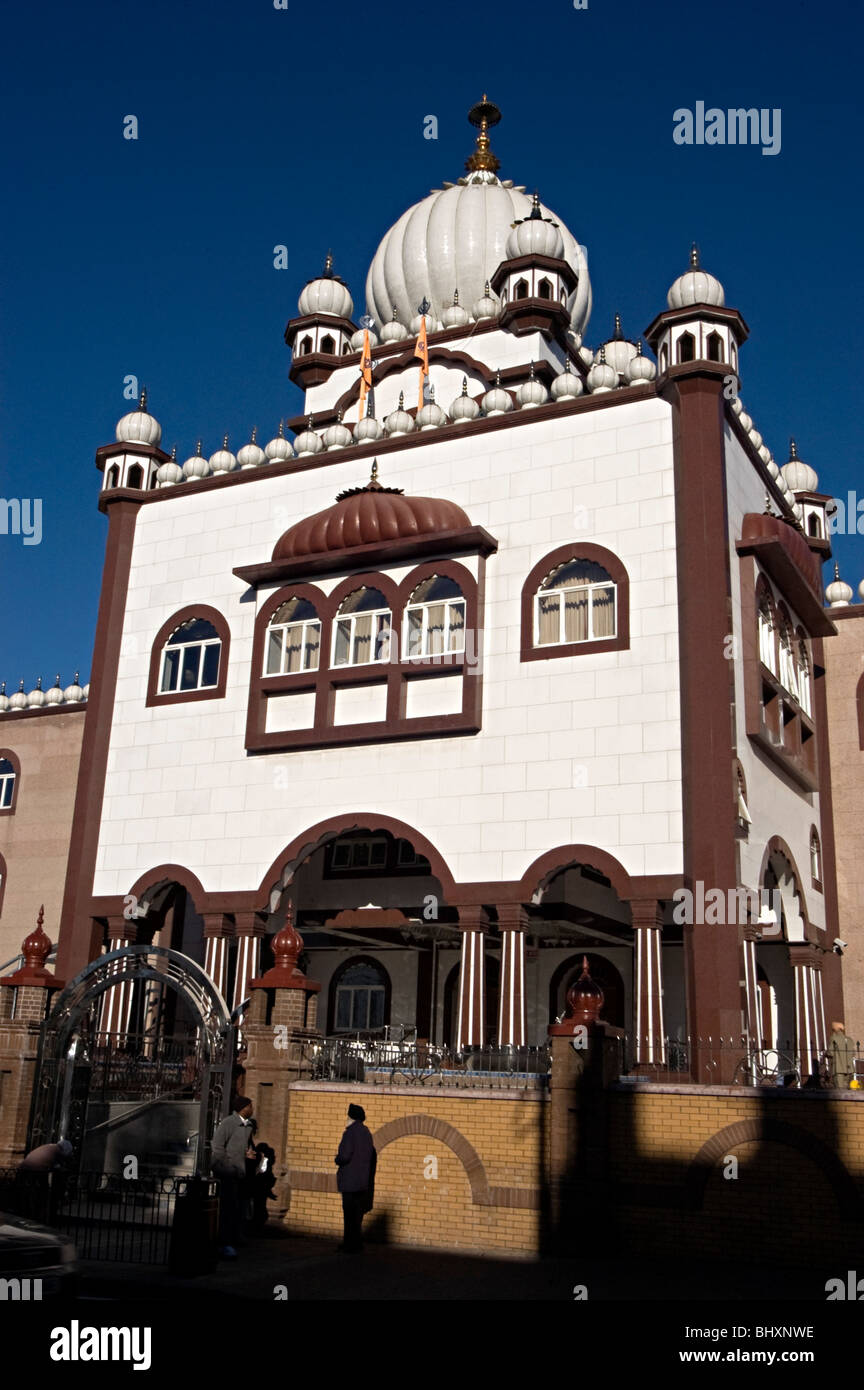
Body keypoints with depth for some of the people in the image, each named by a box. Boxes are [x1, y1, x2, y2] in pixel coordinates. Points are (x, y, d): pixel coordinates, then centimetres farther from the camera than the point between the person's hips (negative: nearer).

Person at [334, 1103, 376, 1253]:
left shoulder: (350, 1133, -16)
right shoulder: (366, 1133, 12)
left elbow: (345, 1156, -22)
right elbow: (372, 1155, 19)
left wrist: (337, 1160, 1)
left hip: (350, 1180, -8)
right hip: (363, 1179, 8)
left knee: (350, 1214, -2)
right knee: (357, 1213, 16)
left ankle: (350, 1245, 0)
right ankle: (357, 1242, 22)